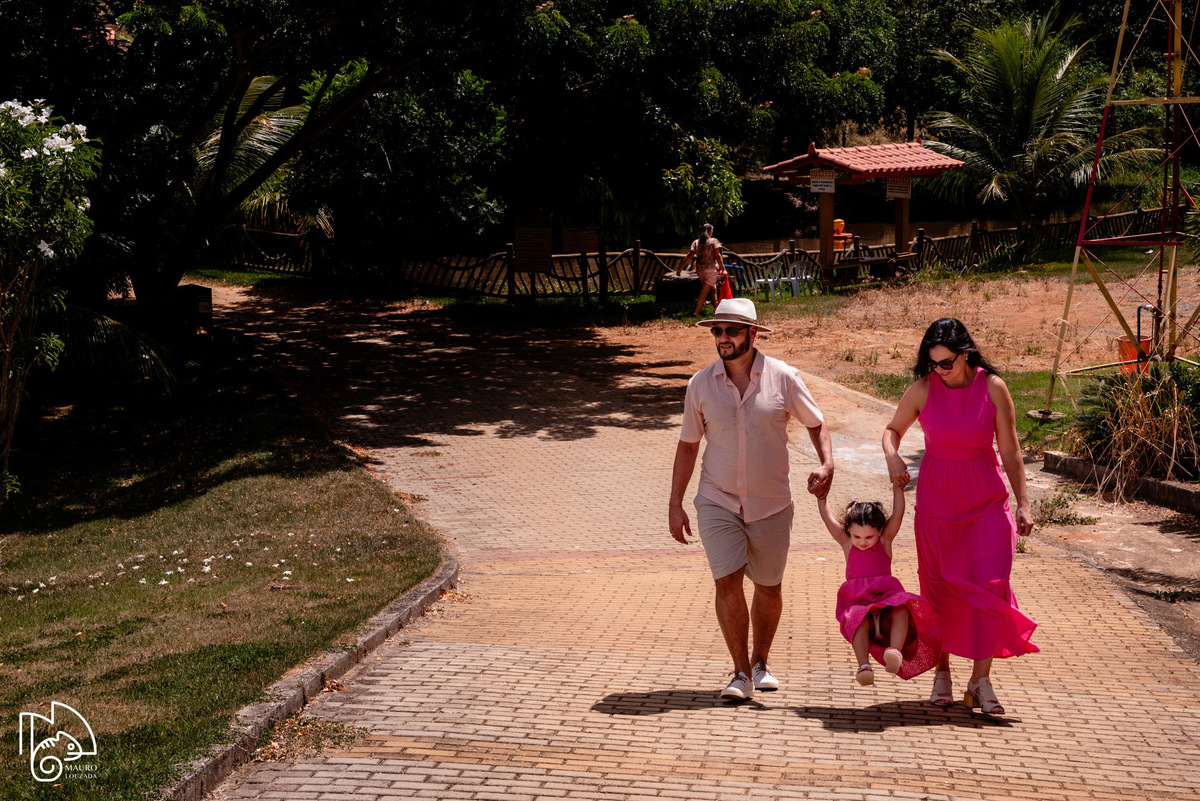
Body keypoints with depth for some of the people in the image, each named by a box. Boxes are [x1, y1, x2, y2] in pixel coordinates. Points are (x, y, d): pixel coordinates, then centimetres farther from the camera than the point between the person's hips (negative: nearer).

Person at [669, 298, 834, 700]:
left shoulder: (782, 377, -6)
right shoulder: (701, 384, -3)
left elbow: (816, 423, 6)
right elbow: (688, 444, 6)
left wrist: (826, 463, -13)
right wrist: (675, 504, 4)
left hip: (771, 504, 0)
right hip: (718, 501, 0)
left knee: (768, 587, 11)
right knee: (727, 582, -12)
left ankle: (760, 662, 33)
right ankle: (741, 673, -3)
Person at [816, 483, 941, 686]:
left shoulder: (885, 540, 11)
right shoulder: (846, 543, 14)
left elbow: (898, 514, 0)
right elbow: (828, 519, 5)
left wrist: (897, 486, -8)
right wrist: (821, 497, -6)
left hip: (886, 602, 0)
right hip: (857, 604, 0)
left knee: (901, 610, -35)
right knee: (860, 620, -36)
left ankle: (895, 652, -57)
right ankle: (863, 666, -52)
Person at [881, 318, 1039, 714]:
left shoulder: (992, 388, -7)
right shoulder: (922, 390, -5)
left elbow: (1010, 450, 0)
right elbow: (892, 430, 11)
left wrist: (1023, 503, -2)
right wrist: (892, 457, -11)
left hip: (986, 502, -1)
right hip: (936, 500, 1)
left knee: (989, 587, -10)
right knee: (939, 590, 7)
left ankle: (980, 681, -4)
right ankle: (942, 672, 22)